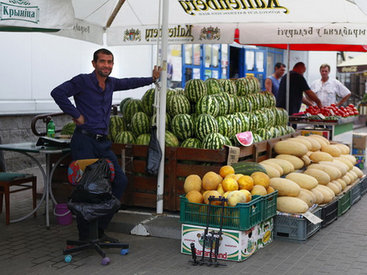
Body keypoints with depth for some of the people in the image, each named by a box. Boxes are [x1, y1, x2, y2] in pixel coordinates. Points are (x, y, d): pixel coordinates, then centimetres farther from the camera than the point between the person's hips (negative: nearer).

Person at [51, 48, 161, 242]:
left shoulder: (111, 83, 15)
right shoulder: (83, 81, -6)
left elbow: (129, 83, 36)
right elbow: (58, 93, -18)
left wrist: (152, 79, 38)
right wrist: (76, 115, -15)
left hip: (103, 143, 8)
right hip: (84, 141, -8)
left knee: (120, 181, 4)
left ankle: (99, 229, 15)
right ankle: (85, 236, 5)